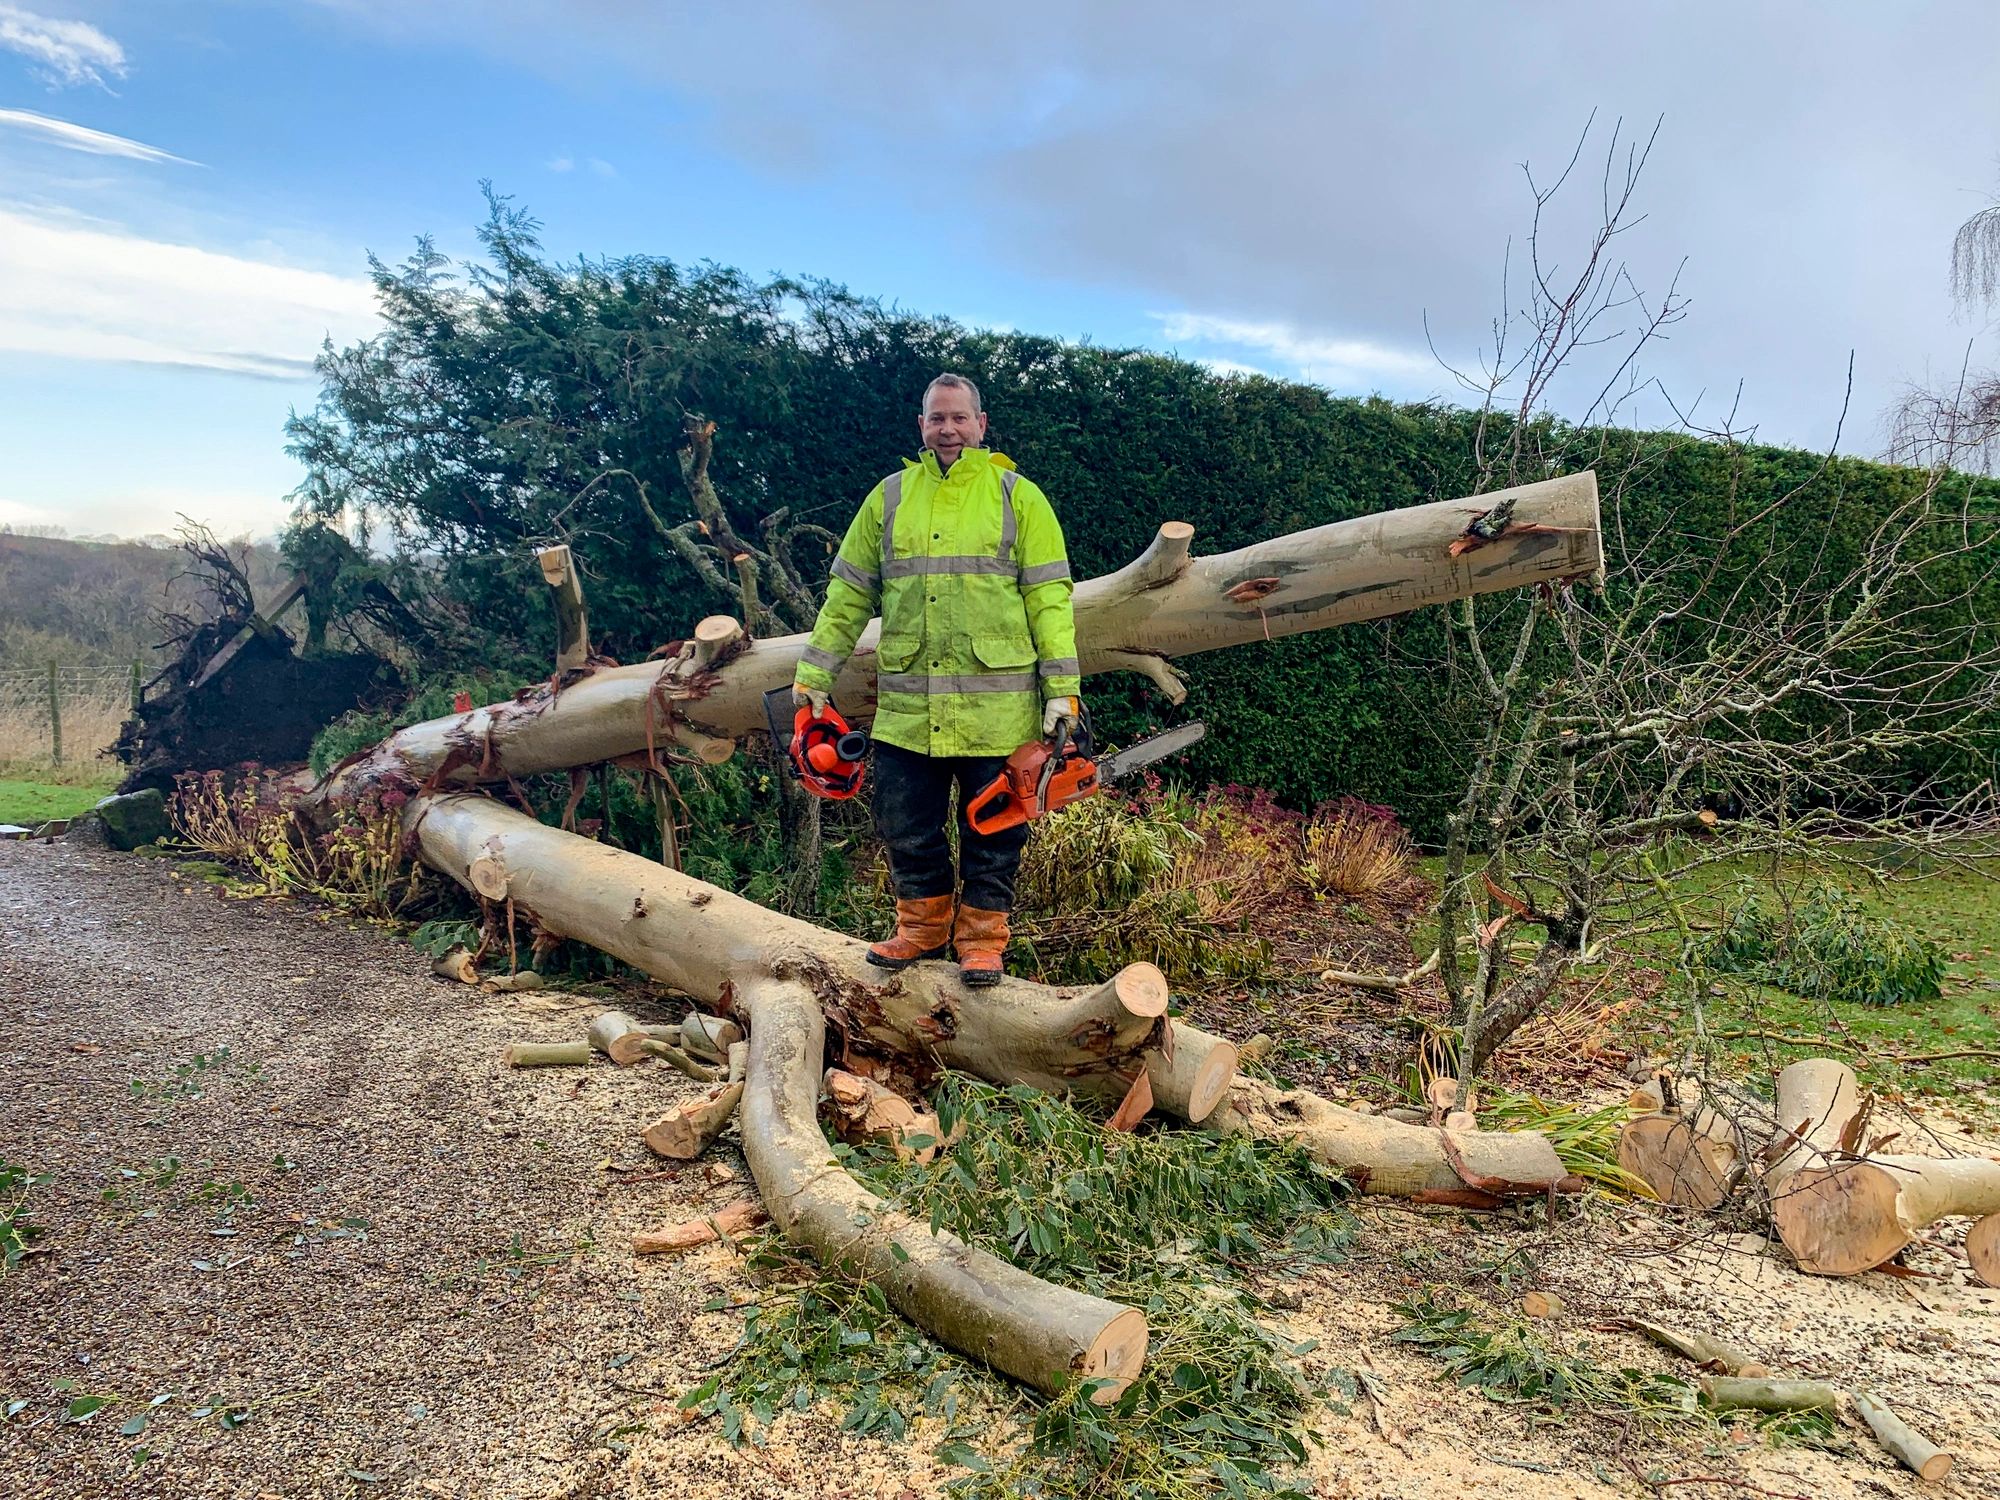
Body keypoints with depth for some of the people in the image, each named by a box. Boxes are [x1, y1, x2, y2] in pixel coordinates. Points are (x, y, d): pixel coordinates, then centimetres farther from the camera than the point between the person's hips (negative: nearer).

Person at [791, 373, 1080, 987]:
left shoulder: (1017, 496, 3)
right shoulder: (890, 497, 12)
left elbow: (1049, 597, -2)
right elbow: (848, 593, 13)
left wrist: (1064, 690, -8)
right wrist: (813, 674, 10)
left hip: (996, 706, -3)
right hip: (906, 706, 3)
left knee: (992, 828, 6)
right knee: (905, 823, 9)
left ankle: (982, 936, 19)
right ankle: (923, 923, 27)